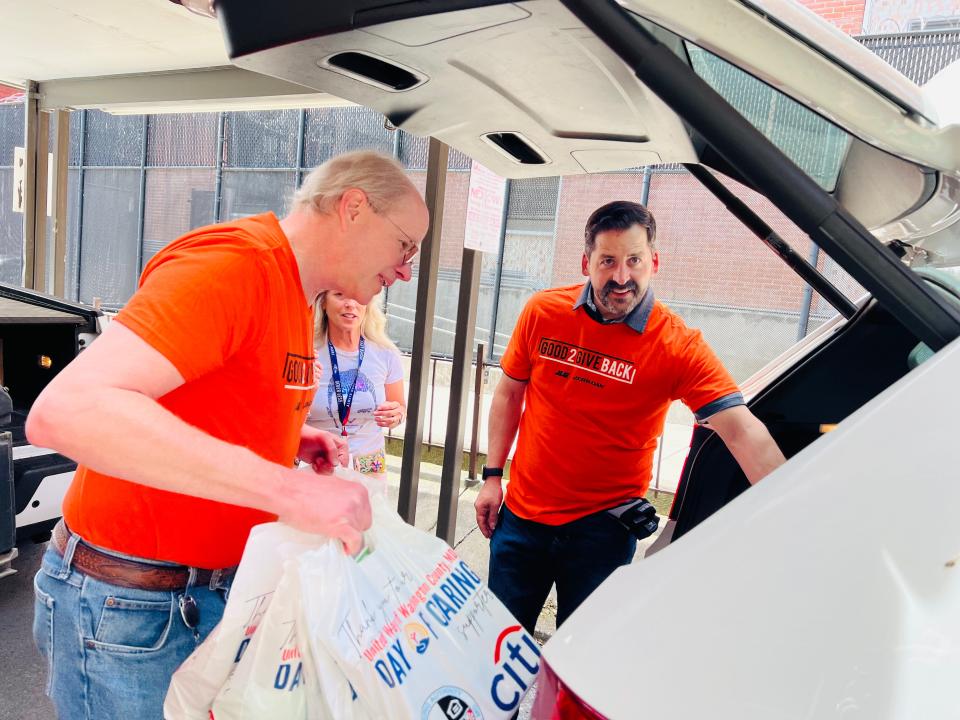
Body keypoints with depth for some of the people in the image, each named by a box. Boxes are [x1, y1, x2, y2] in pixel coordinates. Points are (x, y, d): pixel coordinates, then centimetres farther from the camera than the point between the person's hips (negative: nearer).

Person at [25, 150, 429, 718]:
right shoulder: (235, 264, -24)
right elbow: (65, 410, -34)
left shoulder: (295, 295, 6)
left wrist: (293, 438, -2)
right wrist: (288, 488, -36)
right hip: (131, 604, -8)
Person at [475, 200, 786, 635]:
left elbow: (744, 433, -23)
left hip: (602, 527, -2)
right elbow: (509, 394, 4)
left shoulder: (678, 346, -15)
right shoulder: (543, 312, -6)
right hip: (522, 511, 3)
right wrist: (491, 476, 4)